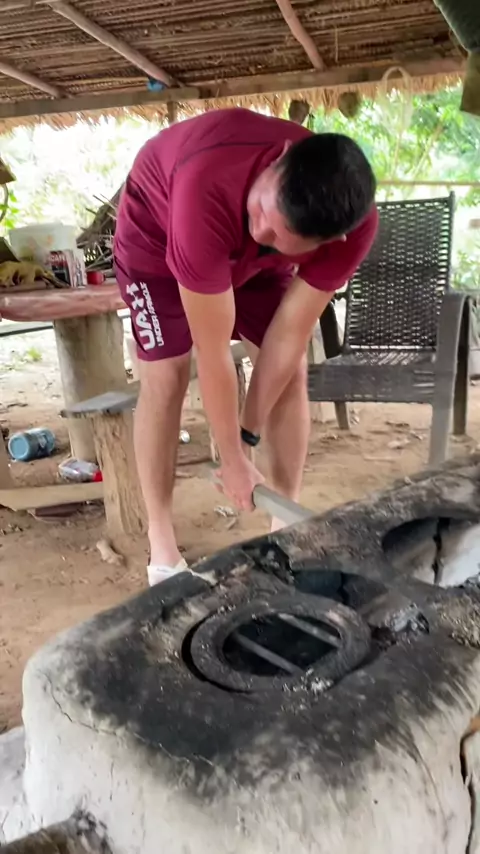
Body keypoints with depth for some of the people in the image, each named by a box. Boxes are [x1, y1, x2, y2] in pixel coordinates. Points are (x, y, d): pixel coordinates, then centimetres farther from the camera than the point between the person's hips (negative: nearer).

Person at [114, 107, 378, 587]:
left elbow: (289, 333, -23)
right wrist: (233, 458, -28)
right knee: (166, 378, -11)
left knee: (291, 370, -6)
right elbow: (213, 355, -38)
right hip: (158, 225, -3)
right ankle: (161, 546, 2)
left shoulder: (354, 225, -33)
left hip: (252, 255, 4)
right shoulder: (208, 196, -46)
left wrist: (248, 435, -19)